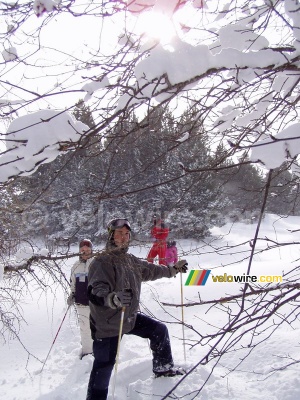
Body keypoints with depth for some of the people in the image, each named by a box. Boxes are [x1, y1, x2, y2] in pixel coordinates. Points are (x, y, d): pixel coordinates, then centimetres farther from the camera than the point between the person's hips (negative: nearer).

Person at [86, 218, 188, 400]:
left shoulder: (131, 260, 4)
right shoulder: (102, 261, -21)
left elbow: (150, 270, 21)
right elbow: (95, 293, -33)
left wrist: (173, 269, 27)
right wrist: (114, 298, -53)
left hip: (130, 317, 8)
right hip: (108, 324, -8)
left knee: (159, 330, 17)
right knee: (104, 366, -1)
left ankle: (164, 367, 39)